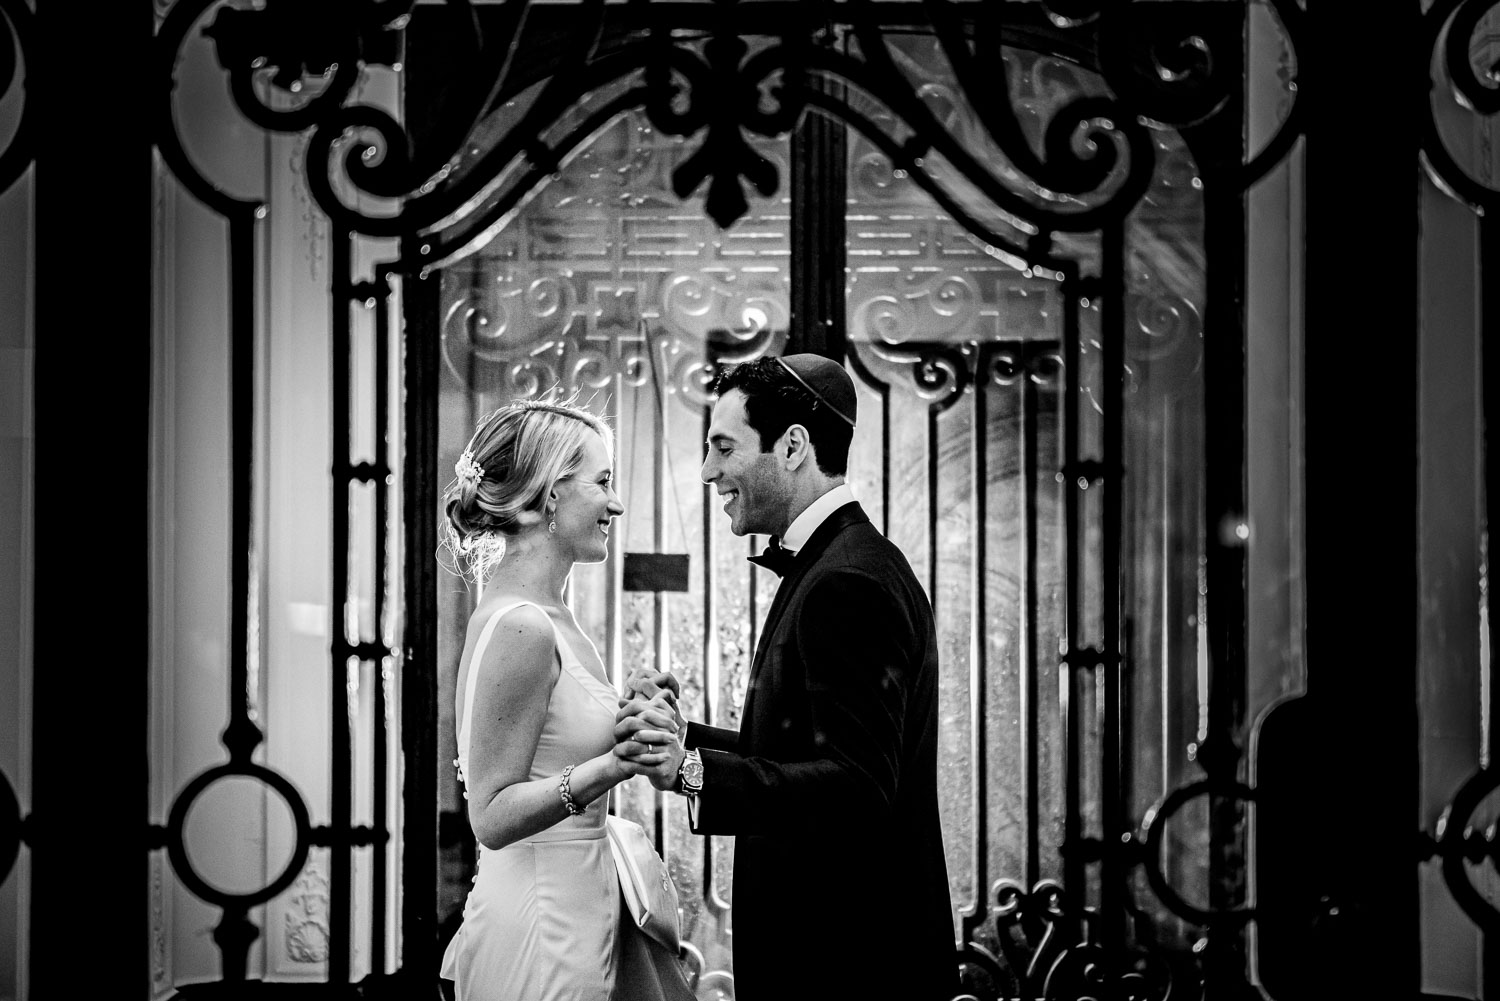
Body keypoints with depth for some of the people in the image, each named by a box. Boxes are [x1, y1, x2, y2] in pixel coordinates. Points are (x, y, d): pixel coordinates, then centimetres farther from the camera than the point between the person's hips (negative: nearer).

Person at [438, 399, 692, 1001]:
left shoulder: (546, 617, 9)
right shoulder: (518, 628, -18)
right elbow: (492, 815, -19)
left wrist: (633, 736, 11)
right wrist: (608, 767, -28)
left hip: (582, 911, 9)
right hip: (542, 924, -9)